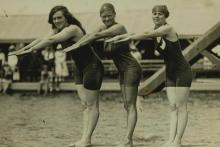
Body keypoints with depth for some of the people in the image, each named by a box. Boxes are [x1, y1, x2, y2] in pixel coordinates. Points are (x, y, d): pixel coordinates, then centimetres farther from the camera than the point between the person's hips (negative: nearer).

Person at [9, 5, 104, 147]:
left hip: (93, 68, -10)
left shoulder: (72, 29, -20)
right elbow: (42, 39, 8)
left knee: (92, 105, -3)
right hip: (81, 69, 10)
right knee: (86, 105, 8)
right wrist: (23, 48, -1)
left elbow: (50, 40, -28)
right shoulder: (60, 31, 10)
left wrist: (31, 49, -26)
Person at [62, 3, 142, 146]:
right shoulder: (104, 28, 8)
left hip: (131, 69, -9)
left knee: (130, 105, -9)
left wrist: (77, 45, -25)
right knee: (127, 106, 8)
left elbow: (96, 36, -25)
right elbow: (89, 35, -2)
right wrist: (74, 46, -15)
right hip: (123, 71, 9)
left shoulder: (119, 27, -18)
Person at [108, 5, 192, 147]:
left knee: (181, 107, -4)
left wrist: (126, 38, -24)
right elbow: (143, 35, 2)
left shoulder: (168, 29, -18)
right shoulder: (156, 32, 6)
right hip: (170, 73, 8)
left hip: (182, 72, -8)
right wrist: (120, 37, -11)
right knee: (173, 107, 5)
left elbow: (146, 35, -26)